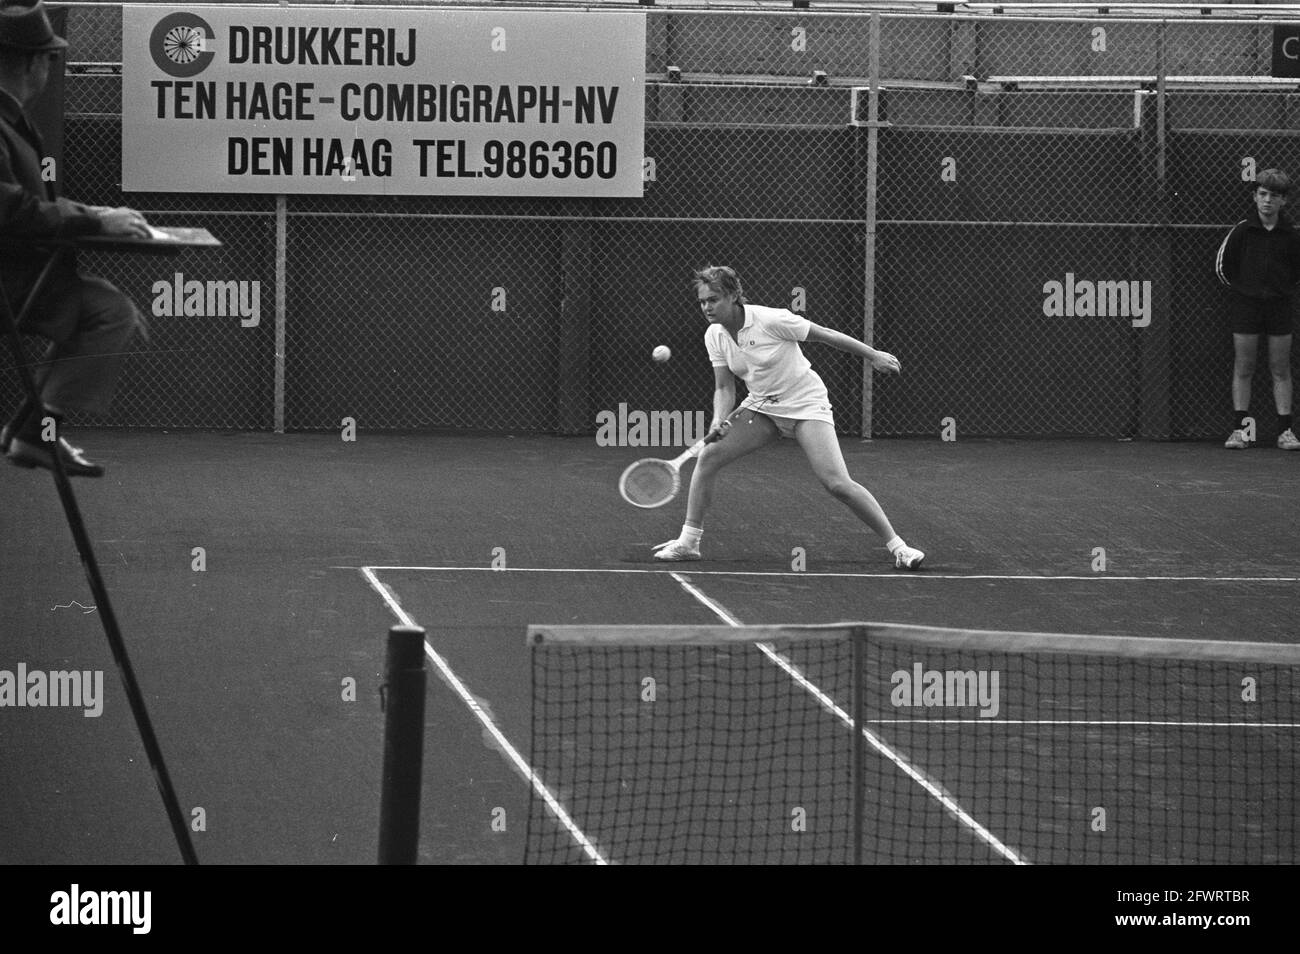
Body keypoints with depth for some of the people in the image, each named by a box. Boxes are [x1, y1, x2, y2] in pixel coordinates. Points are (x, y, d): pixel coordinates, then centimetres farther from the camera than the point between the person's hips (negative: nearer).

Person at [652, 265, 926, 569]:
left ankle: (897, 546, -8)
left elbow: (825, 335, -13)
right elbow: (724, 387, 1)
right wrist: (719, 420, -20)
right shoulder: (714, 336, -5)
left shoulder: (771, 320, -23)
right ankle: (688, 541, 3)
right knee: (708, 457, -8)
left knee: (837, 484, -18)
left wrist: (874, 355, -5)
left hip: (805, 404, -6)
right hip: (762, 406, 6)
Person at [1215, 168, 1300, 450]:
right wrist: (1240, 286, 8)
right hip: (1245, 305, -1)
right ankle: (1240, 429, 4)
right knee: (1243, 369, 1)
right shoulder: (1242, 231, -4)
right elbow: (1222, 265, 5)